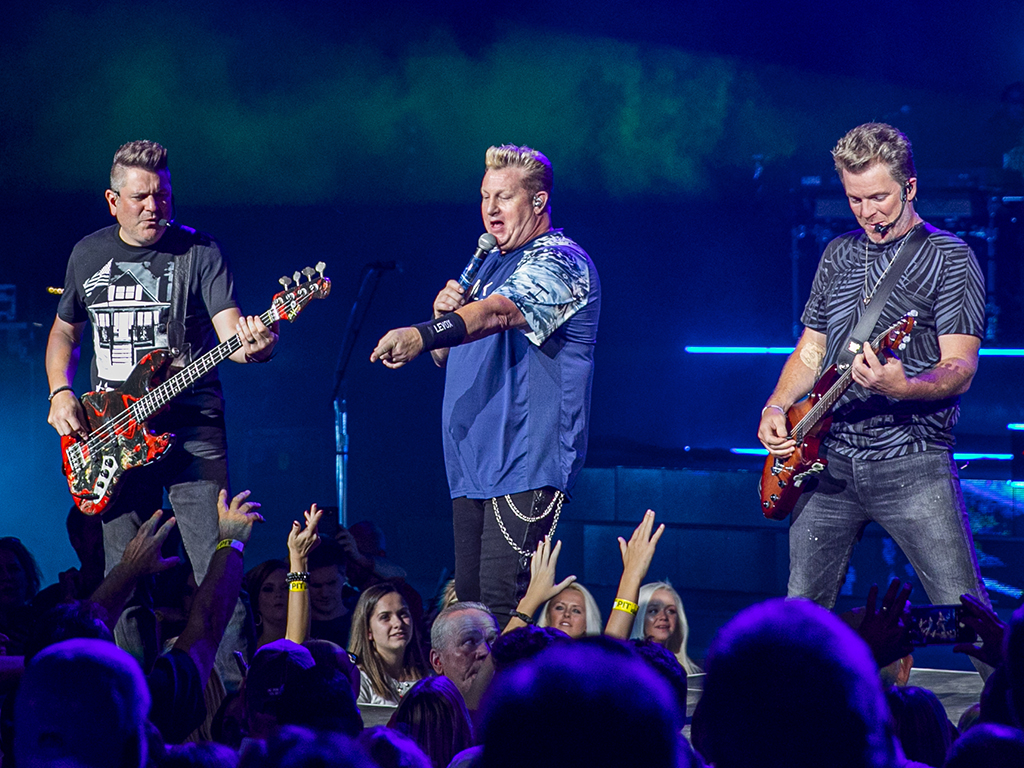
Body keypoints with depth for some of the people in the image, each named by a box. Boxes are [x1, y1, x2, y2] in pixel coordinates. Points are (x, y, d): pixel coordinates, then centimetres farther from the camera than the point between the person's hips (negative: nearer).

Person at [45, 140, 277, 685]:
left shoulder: (199, 253, -2)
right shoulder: (88, 256, 10)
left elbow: (230, 334, -11)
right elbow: (63, 333, 23)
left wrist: (253, 347, -35)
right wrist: (60, 394, 6)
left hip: (192, 430, -3)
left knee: (216, 570, -13)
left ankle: (234, 687, -11)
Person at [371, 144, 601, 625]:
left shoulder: (559, 262, -8)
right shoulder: (491, 264, 22)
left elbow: (496, 313, -27)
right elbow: (448, 356, 25)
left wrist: (420, 336, -43)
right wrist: (443, 315, 1)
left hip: (525, 465, -9)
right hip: (473, 463, 9)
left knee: (504, 610, -17)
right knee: (469, 601, 7)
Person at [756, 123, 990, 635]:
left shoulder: (949, 258, -1)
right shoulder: (839, 255, 17)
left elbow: (960, 370, -10)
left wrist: (903, 387, -30)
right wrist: (776, 407, 4)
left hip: (910, 461, -5)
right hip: (828, 461, 5)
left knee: (965, 614, -13)